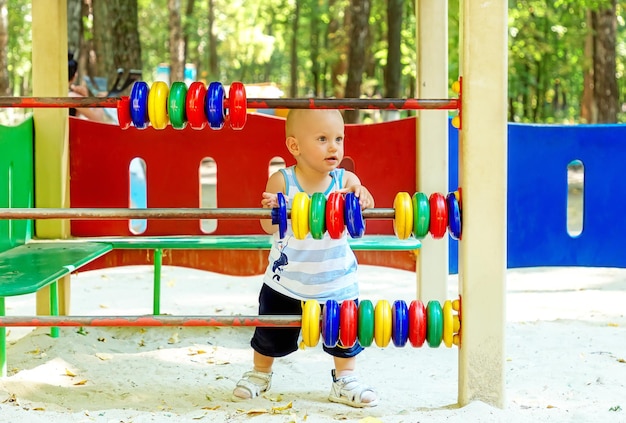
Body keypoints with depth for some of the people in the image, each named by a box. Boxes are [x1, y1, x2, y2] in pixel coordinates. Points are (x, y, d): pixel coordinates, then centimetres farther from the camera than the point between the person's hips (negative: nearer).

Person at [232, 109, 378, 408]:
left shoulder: (345, 181, -13)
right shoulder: (281, 181, -17)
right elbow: (269, 227, -19)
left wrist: (362, 198, -43)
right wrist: (273, 210, -41)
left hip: (337, 282, 0)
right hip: (286, 281, 0)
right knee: (271, 335, 15)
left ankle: (344, 381, 29)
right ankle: (259, 374, 40)